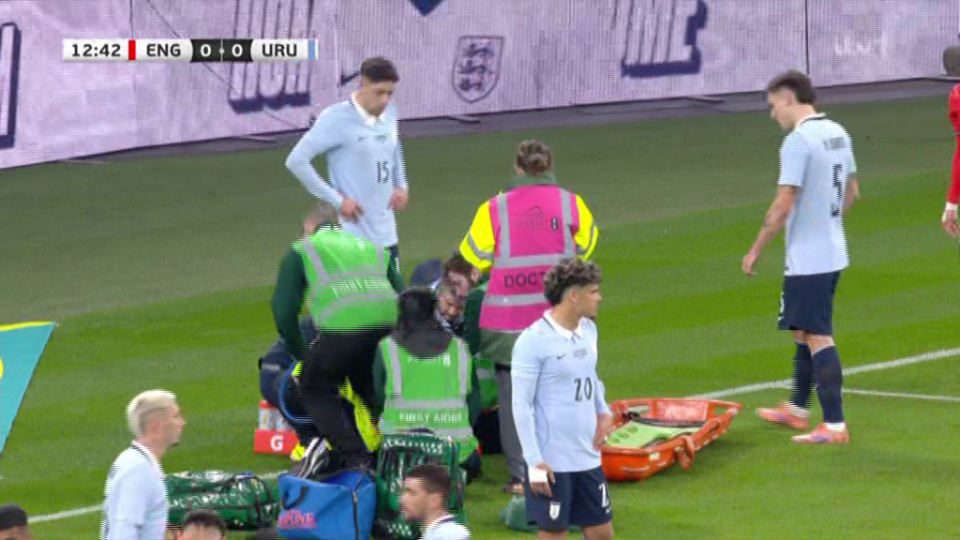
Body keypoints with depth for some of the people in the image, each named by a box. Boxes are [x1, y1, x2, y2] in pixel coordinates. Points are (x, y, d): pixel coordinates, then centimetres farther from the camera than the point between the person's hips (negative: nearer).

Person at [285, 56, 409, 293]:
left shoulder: (389, 114, 7)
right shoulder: (337, 119, -14)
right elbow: (296, 161, -16)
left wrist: (400, 186, 10)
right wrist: (337, 200, -16)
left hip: (386, 235, 7)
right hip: (352, 235, -7)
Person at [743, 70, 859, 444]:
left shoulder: (798, 141, -18)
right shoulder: (837, 134, 8)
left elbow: (782, 206, -20)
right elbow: (851, 193, 18)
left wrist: (755, 251, -10)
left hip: (807, 259, -9)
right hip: (833, 253, 9)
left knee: (816, 337, -5)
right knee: (805, 330, 21)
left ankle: (834, 425, -5)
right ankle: (798, 408, 33)